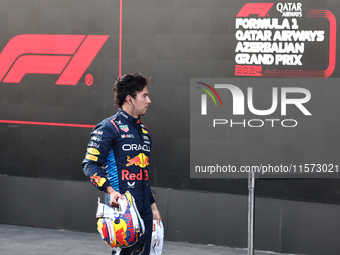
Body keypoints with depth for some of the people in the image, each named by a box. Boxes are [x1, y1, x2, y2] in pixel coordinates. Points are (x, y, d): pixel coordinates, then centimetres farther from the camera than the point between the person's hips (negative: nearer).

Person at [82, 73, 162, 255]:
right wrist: (110, 190, -24)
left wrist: (153, 205, 24)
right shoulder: (109, 127, -6)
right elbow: (90, 164, -10)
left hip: (144, 211, 8)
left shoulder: (143, 130, 20)